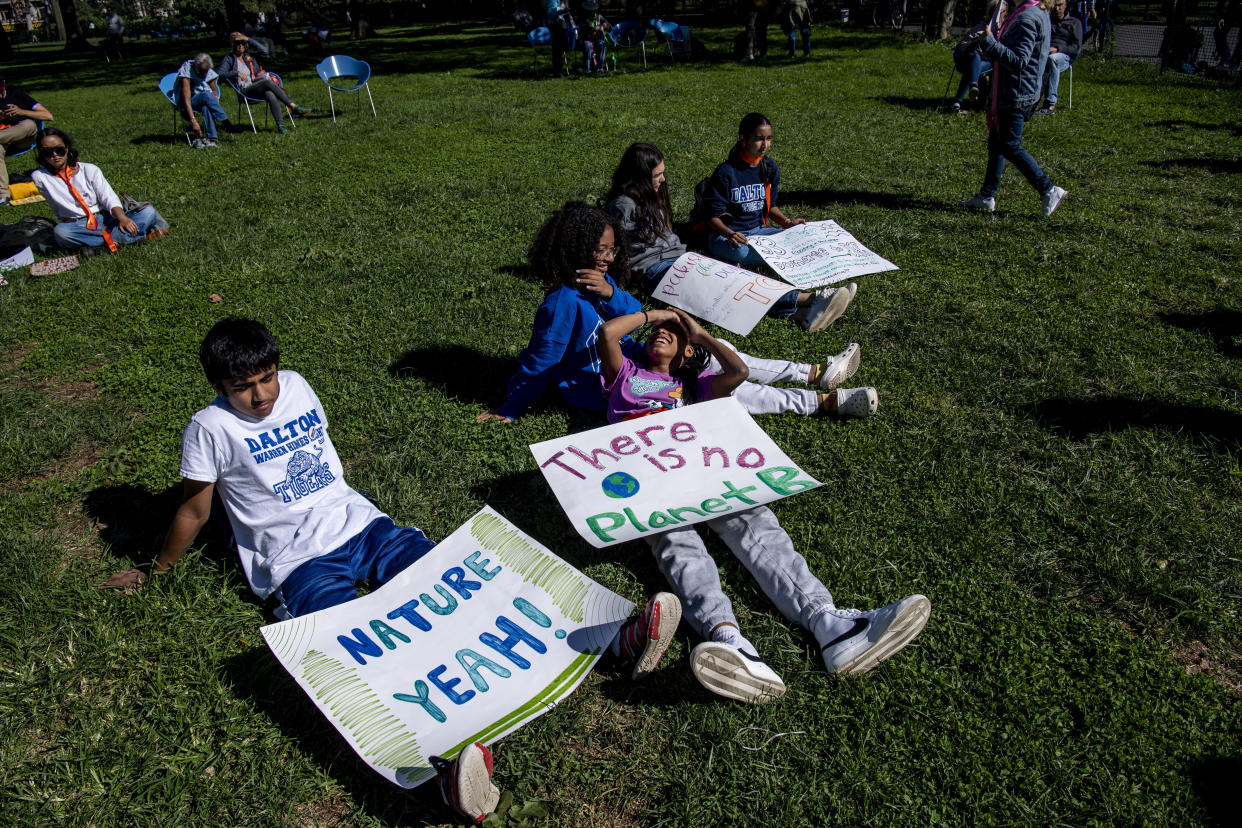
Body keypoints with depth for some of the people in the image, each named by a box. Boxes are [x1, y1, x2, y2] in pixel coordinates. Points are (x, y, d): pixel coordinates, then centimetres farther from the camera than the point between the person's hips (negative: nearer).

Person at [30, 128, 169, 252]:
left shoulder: (89, 170, 3)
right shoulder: (39, 177, 4)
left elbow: (109, 197, -5)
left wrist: (121, 218, -22)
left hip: (105, 218, 1)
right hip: (79, 225, -1)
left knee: (148, 211, -19)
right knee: (60, 231, -40)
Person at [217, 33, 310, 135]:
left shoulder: (249, 58, 26)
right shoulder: (229, 59, 9)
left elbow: (259, 73, 32)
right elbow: (219, 73, -3)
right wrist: (237, 73, -13)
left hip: (255, 86, 5)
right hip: (244, 90, -5)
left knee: (270, 95, -33)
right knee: (268, 82, -31)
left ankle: (280, 125, -46)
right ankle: (294, 107, -37)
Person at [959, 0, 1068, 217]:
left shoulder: (1027, 18, -20)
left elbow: (1018, 61, -26)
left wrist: (989, 43, -25)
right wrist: (990, 41, 6)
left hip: (1015, 96, -11)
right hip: (1007, 93, 11)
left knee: (1011, 147, -4)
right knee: (997, 144, 15)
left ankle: (1049, 191, 1)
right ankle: (987, 196, 22)